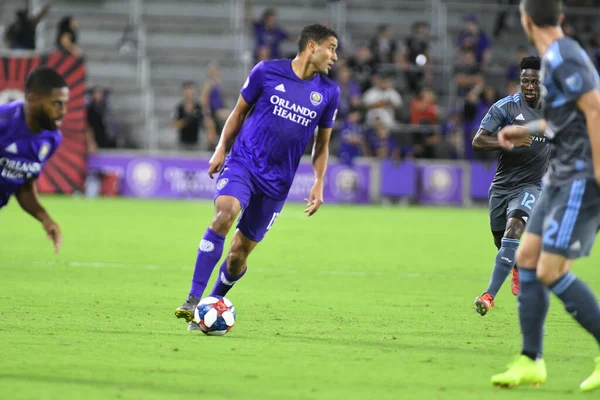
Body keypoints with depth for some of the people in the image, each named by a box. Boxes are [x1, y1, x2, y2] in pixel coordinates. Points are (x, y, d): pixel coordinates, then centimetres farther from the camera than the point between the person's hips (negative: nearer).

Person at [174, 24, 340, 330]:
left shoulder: (328, 92, 5)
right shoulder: (267, 72, -2)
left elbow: (322, 143, 15)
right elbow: (240, 111, 10)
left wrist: (319, 184, 5)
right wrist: (221, 148, 2)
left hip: (278, 181, 3)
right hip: (242, 163, -3)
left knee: (240, 251, 2)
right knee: (224, 213, -30)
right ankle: (192, 301, -30)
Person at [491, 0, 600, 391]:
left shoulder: (562, 58, -16)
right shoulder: (558, 55, 15)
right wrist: (526, 132, 23)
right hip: (563, 176, 10)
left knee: (551, 273, -12)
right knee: (527, 259, 8)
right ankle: (531, 361, 12)